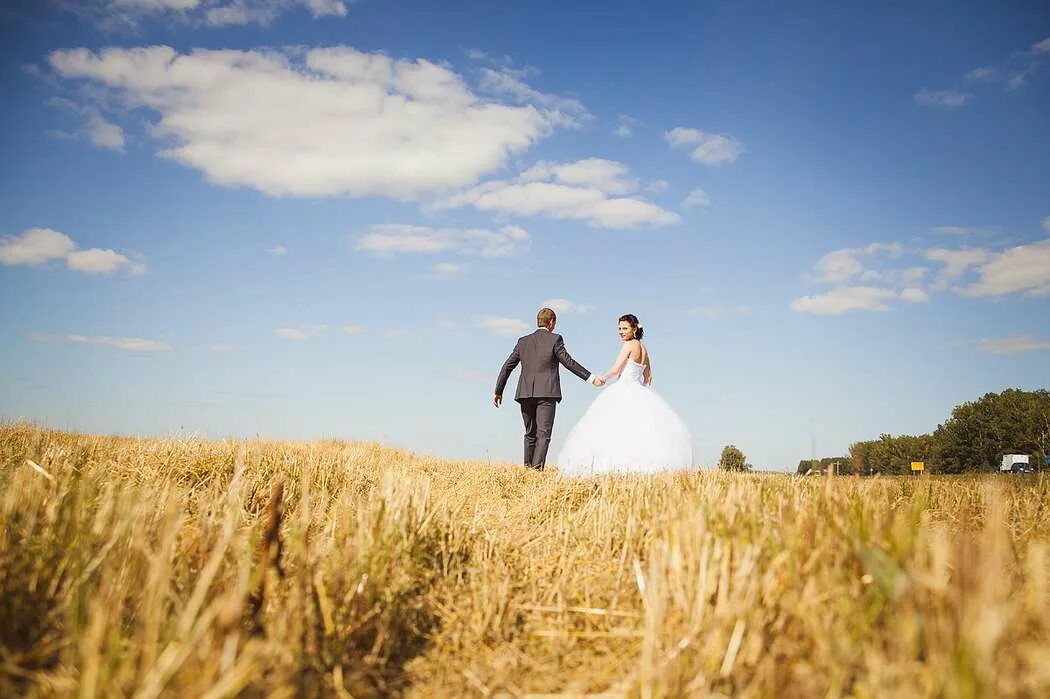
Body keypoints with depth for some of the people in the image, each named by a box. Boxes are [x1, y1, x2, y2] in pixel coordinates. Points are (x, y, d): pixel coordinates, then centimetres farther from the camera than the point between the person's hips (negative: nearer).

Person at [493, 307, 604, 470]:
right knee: (544, 434, -6)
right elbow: (568, 362, -4)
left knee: (530, 433, 16)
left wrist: (498, 391, 20)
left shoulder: (523, 341, 13)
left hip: (526, 393, 4)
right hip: (546, 393, -4)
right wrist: (591, 378, 0)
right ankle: (537, 467, -19)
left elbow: (507, 366, 13)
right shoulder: (555, 339, 1)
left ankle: (528, 467, 20)